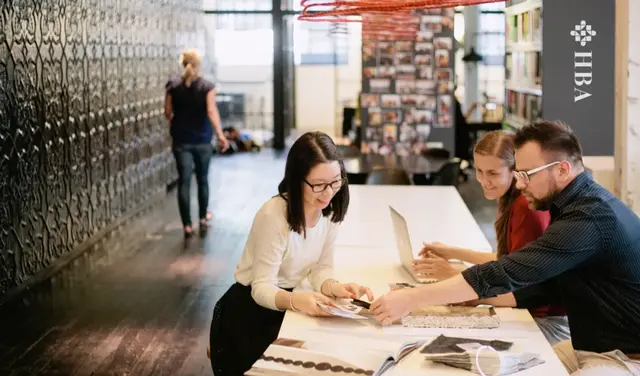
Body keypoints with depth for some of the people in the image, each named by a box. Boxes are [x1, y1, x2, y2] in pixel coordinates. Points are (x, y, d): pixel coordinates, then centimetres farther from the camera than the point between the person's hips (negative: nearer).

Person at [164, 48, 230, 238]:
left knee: (184, 181, 1)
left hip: (181, 141, 1)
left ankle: (187, 225, -3)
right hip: (203, 140, 0)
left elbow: (168, 112, 2)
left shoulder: (173, 86, -3)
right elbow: (212, 111, -16)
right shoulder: (207, 86, -7)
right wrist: (220, 134, -13)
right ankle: (203, 218, 28)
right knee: (202, 179, 16)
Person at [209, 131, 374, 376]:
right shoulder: (273, 215, -27)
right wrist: (296, 300, -46)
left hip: (282, 308, 6)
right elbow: (261, 288, -25)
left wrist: (333, 287, -27)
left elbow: (320, 268, -4)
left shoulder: (329, 211, -7)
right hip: (248, 314, -6)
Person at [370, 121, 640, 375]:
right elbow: (541, 288, 11)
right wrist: (474, 295, 0)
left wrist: (412, 298, -26)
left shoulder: (589, 217, -25)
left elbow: (508, 272, -30)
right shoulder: (581, 204, 9)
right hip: (593, 347, 10)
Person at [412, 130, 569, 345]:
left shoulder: (527, 206, -21)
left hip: (547, 323, -8)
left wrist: (452, 274, -18)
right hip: (529, 313, 8)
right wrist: (453, 252, 17)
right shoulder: (512, 201, 8)